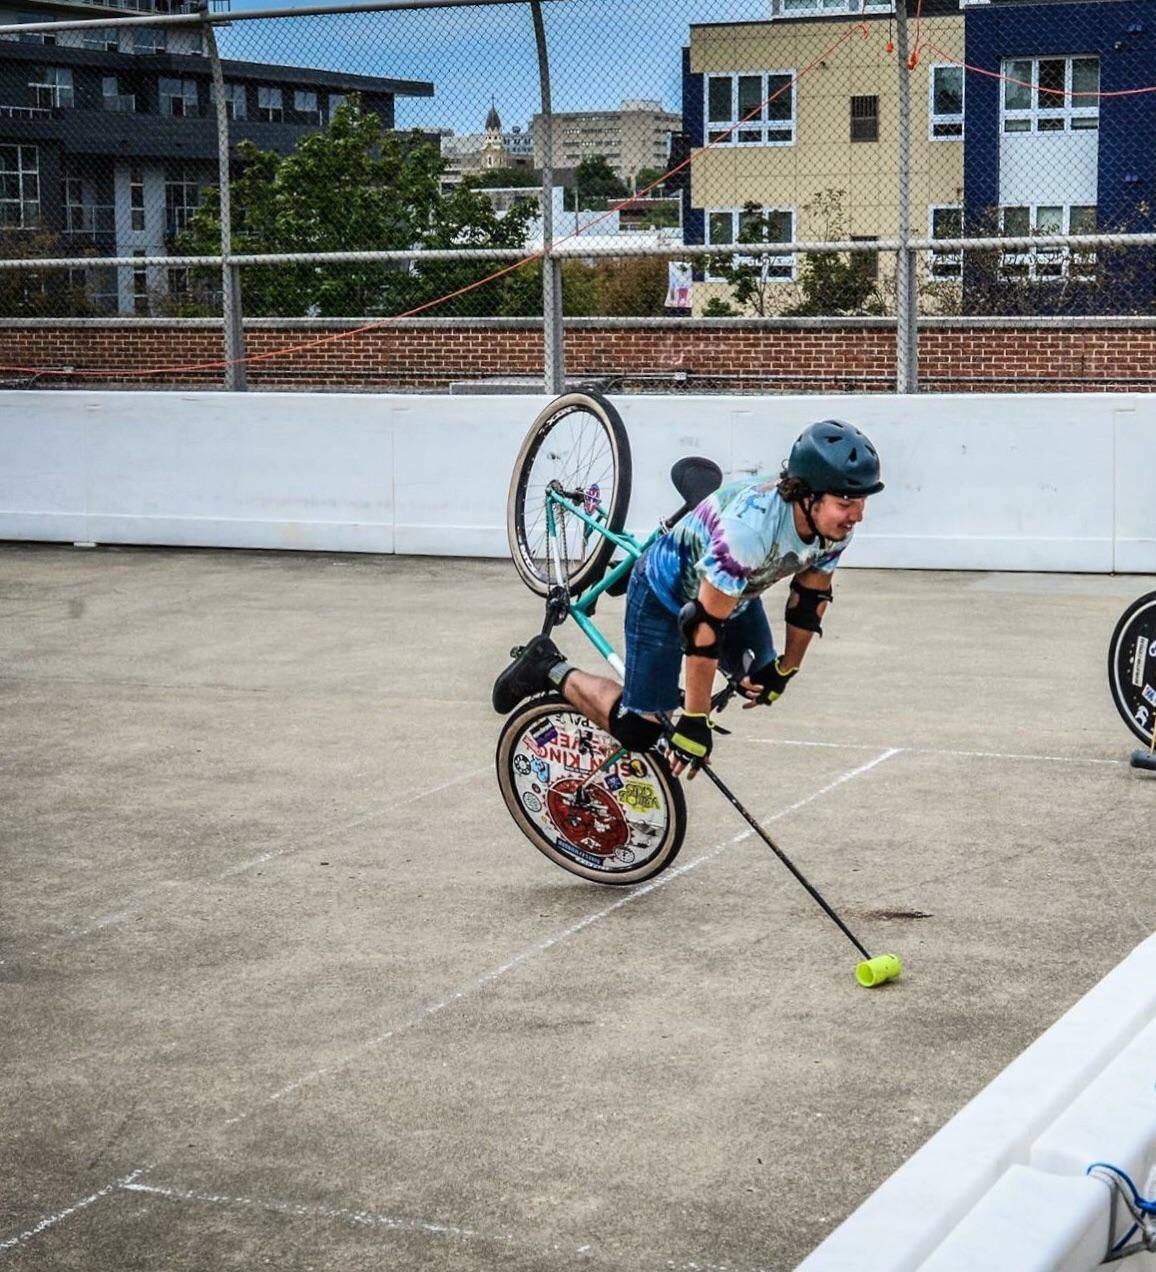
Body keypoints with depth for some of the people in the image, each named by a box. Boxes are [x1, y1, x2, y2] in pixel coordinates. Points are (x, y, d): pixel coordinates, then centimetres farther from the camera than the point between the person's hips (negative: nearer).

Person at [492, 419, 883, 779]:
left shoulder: (834, 522, -20)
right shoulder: (751, 526, -43)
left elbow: (810, 599, -2)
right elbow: (705, 624, -37)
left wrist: (785, 670, 8)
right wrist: (695, 721, -31)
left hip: (737, 594, 7)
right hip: (667, 594, -7)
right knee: (638, 731, -8)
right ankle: (551, 670, 12)